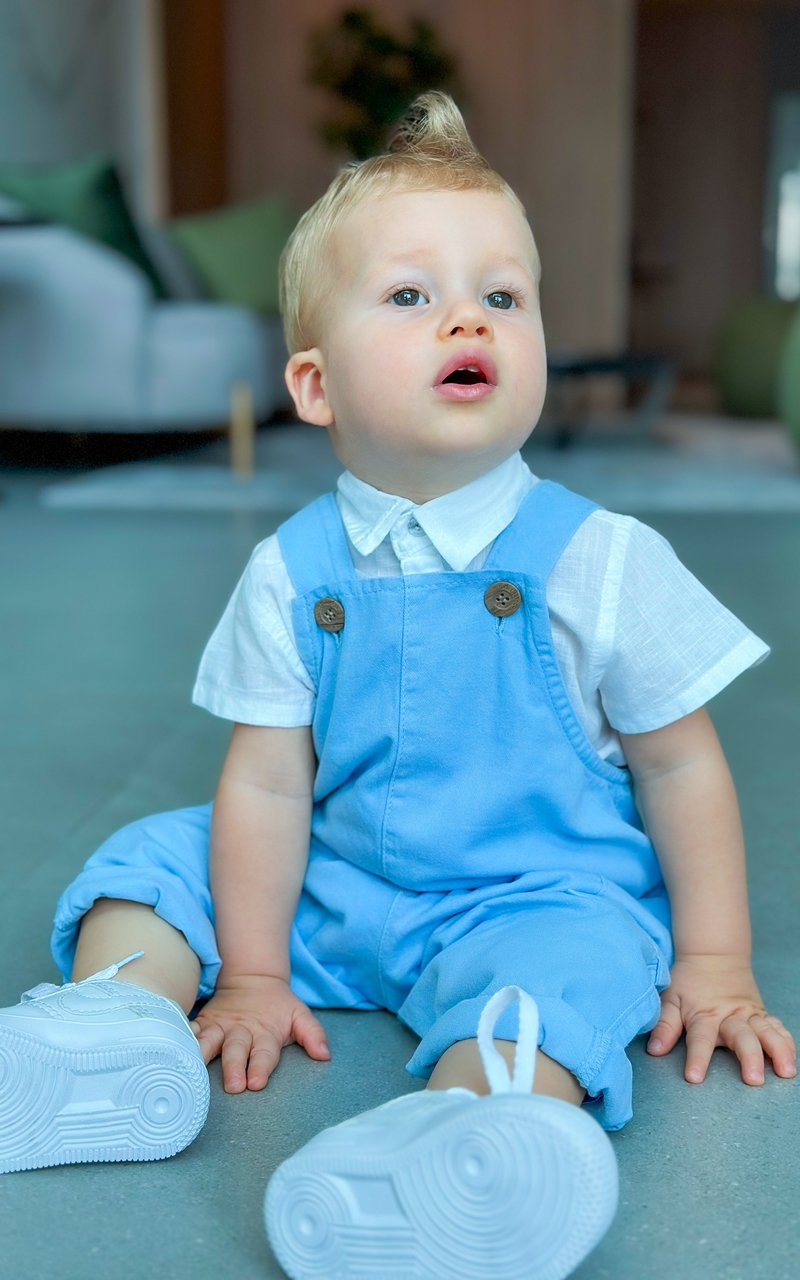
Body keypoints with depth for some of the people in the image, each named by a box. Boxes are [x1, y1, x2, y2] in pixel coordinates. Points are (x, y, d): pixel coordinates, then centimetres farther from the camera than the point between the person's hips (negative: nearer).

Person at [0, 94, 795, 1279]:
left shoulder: (600, 561, -13)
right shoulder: (292, 573, -6)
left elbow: (679, 763, -6)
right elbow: (269, 785, -4)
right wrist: (251, 977, -1)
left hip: (540, 894, -3)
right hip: (333, 891, 4)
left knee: (561, 963, -34)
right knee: (157, 856, -2)